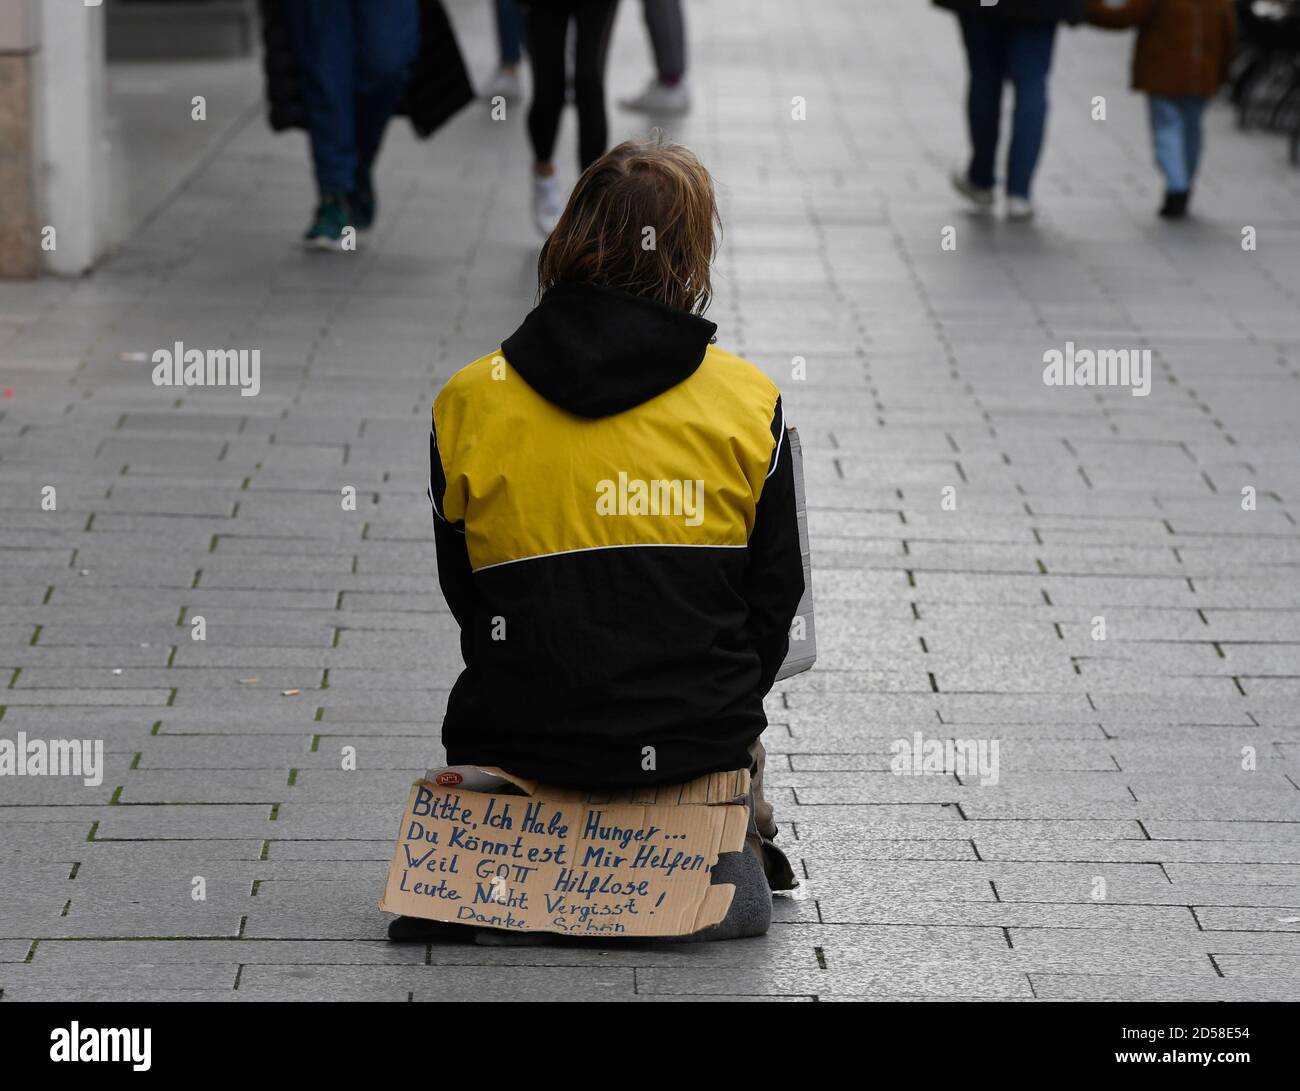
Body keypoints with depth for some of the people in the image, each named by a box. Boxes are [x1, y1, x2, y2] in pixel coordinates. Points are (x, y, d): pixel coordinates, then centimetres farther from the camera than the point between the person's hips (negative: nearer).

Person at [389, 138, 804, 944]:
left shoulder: (469, 401, -2)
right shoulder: (749, 401, -3)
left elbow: (463, 591, 7)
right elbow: (774, 593, 4)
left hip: (525, 739, -1)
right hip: (699, 738, 1)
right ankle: (737, 857, 14)